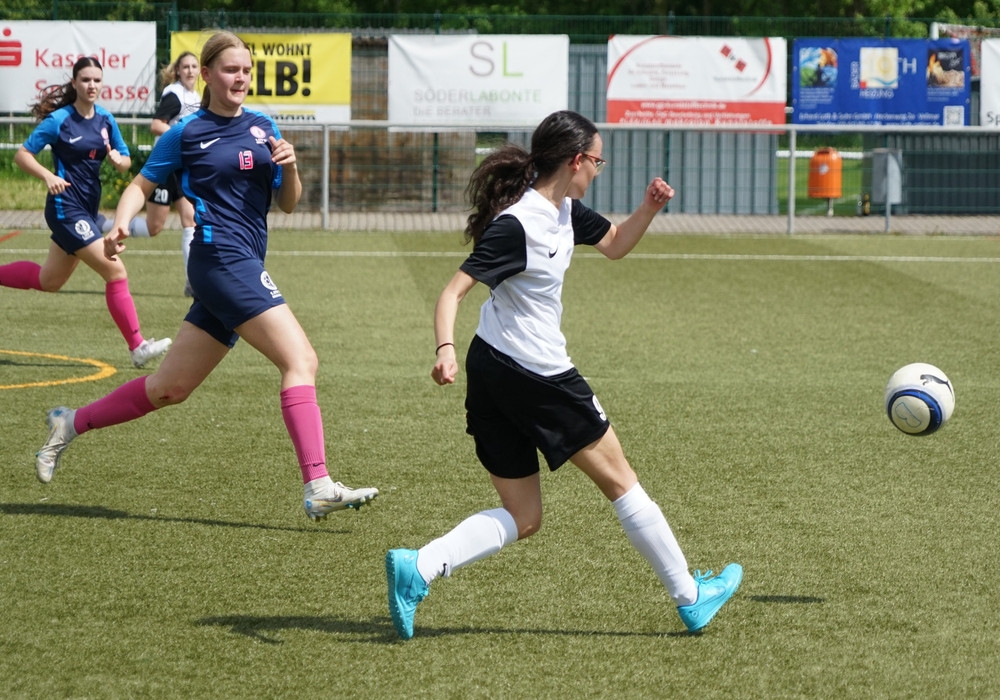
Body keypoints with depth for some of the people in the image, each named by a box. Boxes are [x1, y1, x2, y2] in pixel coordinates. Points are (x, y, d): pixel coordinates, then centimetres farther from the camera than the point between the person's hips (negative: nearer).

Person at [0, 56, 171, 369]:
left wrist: (119, 159, -12)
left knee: (49, 280, 19)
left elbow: (126, 162, 12)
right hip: (66, 206, -8)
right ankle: (137, 346, -11)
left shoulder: (105, 119, 6)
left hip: (88, 208, 8)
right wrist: (48, 176, -25)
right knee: (115, 271, -14)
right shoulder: (59, 120, -11)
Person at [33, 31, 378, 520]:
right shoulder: (187, 133, 0)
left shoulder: (263, 128, 15)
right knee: (300, 360, -19)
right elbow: (142, 185, 6)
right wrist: (121, 224, -13)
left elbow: (288, 203, 16)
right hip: (221, 257, -7)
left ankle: (70, 424, 28)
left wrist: (289, 167, -5)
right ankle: (318, 489, -24)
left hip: (243, 268, 7)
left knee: (169, 388, 12)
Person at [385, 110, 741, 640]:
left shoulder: (564, 211, 8)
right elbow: (454, 291, -24)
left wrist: (649, 208, 7)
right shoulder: (517, 225, -20)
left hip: (493, 377, 10)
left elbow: (614, 245, 25)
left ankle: (416, 568, -10)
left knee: (521, 518, 9)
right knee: (619, 481, 7)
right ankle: (689, 597, 19)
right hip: (536, 376, -10)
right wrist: (445, 349, -40)